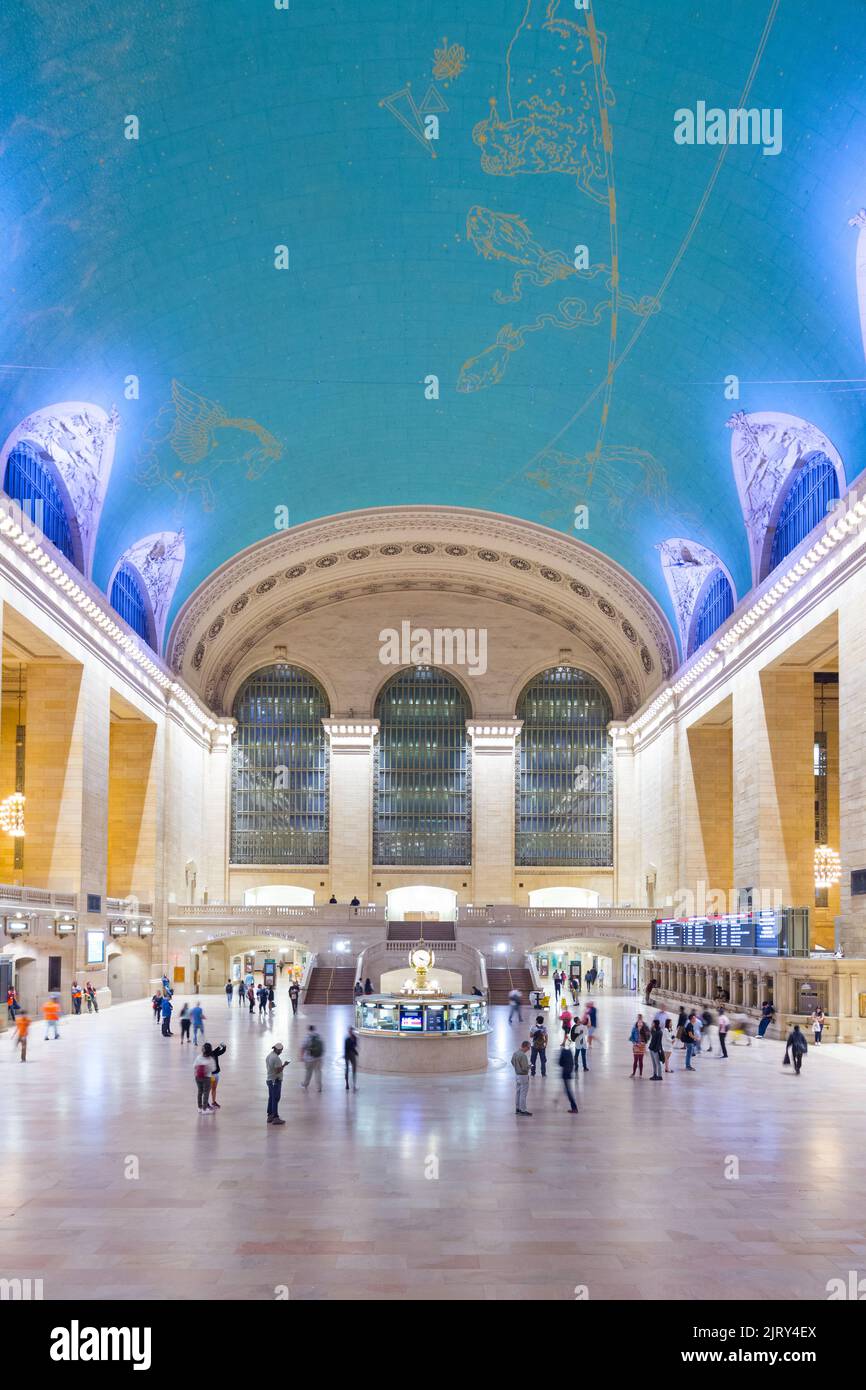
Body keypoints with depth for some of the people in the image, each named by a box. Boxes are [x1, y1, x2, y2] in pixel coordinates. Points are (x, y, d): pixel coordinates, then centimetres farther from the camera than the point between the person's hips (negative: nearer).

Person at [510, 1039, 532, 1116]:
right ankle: (523, 1110, 8)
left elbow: (512, 1062, 16)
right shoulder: (523, 1056, -27)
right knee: (523, 1093, 2)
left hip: (516, 1074, 8)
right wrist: (529, 1066, -6)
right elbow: (524, 1068, -26)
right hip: (523, 1076, -8)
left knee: (518, 1092, 17)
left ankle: (517, 1109, 25)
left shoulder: (514, 1053, 0)